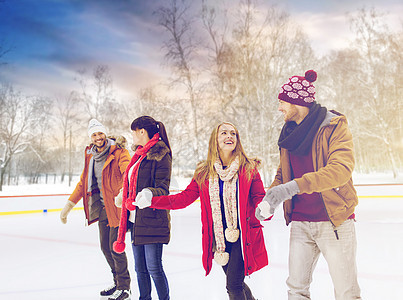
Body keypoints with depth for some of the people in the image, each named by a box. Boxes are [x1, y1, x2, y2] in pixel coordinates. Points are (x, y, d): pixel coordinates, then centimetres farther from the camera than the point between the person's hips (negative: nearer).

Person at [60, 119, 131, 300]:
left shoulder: (118, 152, -11)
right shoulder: (90, 156, 12)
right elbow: (83, 183, 20)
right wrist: (69, 205, 19)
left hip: (116, 206, -7)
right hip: (101, 209, 7)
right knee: (105, 247, 13)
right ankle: (118, 282, 31)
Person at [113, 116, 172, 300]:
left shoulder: (160, 155, -10)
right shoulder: (140, 155, 17)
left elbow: (163, 189, -17)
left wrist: (150, 193, -36)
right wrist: (124, 199, 34)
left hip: (152, 221, -9)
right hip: (136, 221, 9)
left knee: (154, 268, -3)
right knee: (140, 268, 14)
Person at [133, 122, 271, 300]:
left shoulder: (249, 168, -3)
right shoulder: (203, 173, 3)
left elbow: (260, 198, -1)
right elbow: (185, 198, 1)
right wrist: (151, 200, -7)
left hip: (243, 237, -3)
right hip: (219, 237, 3)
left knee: (233, 285, -9)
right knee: (235, 284, 15)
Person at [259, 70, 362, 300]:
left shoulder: (335, 125, -9)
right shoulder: (289, 133, 10)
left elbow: (341, 169, -25)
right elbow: (282, 175, 19)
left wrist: (294, 186, -34)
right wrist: (269, 198, 0)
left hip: (335, 221, -5)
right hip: (300, 224, 6)